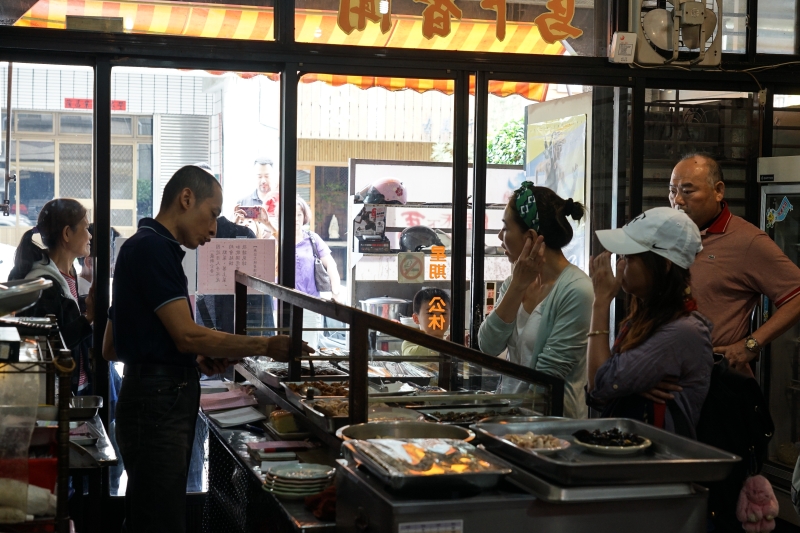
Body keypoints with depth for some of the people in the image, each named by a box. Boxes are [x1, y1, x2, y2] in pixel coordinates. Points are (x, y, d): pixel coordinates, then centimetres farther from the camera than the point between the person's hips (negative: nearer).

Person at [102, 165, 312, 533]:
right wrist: (266, 346, -13)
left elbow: (112, 348, 21)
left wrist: (194, 359, 13)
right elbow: (188, 334, -18)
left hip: (158, 403, 10)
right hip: (159, 404, -10)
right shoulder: (154, 248, -11)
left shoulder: (141, 247, 20)